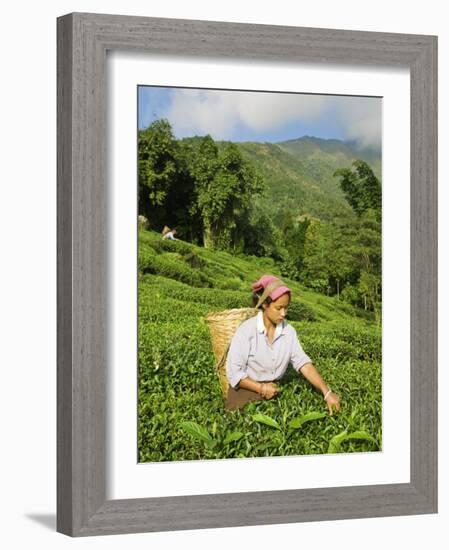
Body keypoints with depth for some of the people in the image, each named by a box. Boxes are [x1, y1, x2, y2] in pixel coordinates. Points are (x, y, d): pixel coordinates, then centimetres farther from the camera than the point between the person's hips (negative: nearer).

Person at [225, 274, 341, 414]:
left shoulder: (288, 331, -1)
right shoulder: (247, 330, -15)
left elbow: (303, 363, -9)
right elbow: (233, 372, -14)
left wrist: (327, 392, -20)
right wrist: (261, 388, -22)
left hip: (273, 392, 5)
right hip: (246, 392, -5)